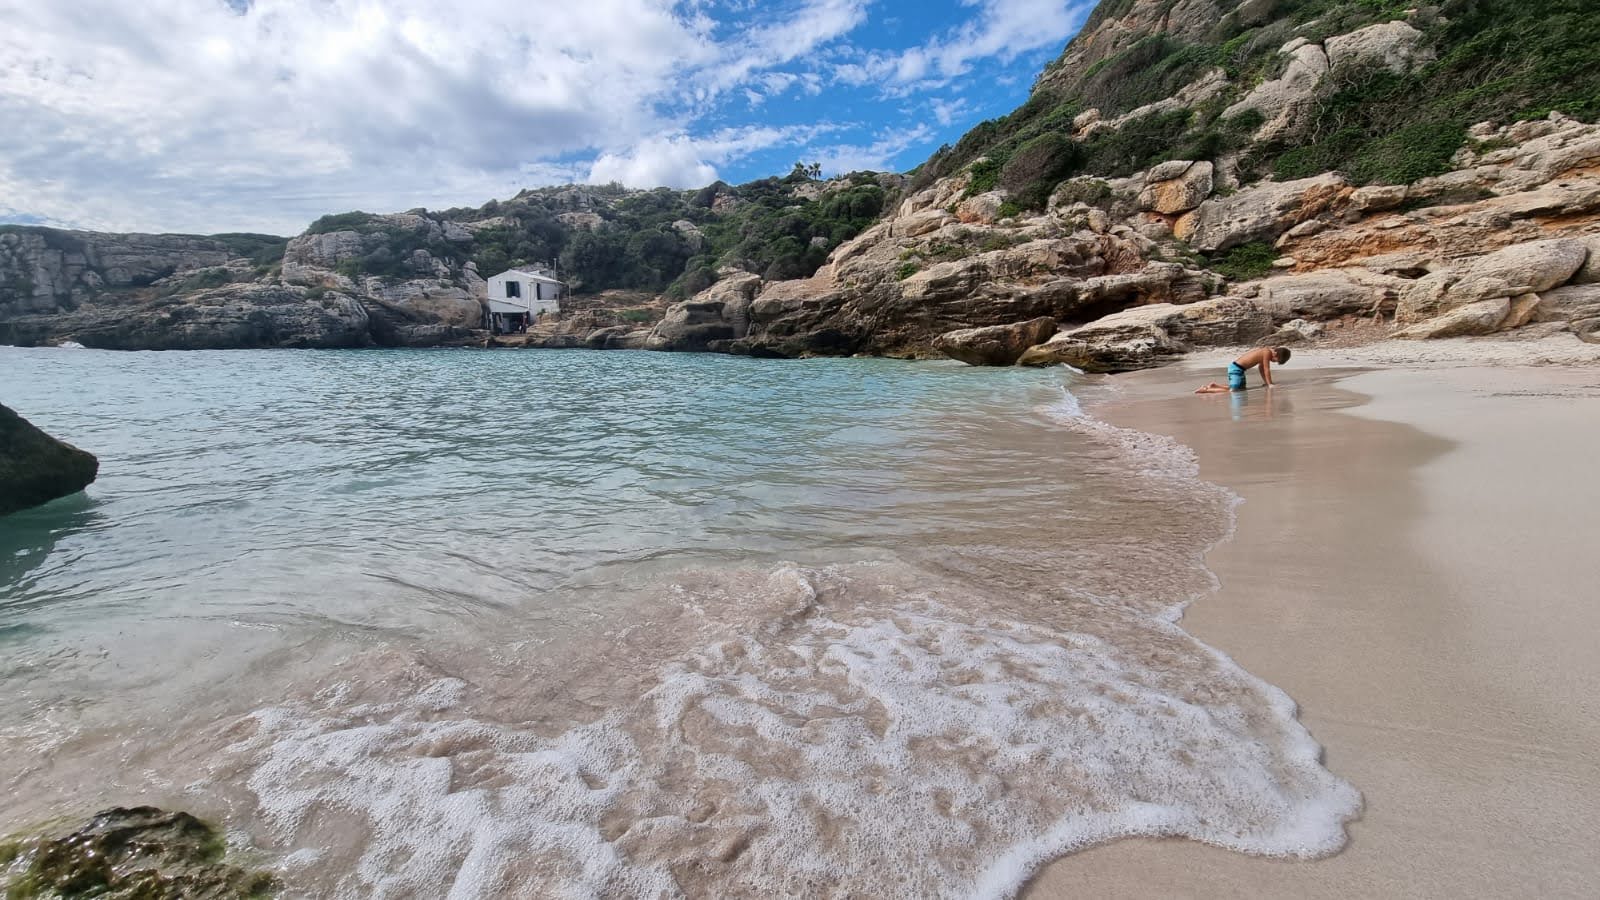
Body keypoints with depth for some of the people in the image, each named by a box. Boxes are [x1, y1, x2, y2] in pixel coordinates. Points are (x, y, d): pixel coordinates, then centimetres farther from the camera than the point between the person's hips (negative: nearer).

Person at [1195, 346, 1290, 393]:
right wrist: (1270, 384, -7)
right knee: (1232, 391, -16)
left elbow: (1261, 369, 21)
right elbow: (1266, 370, -11)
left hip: (1236, 367, 10)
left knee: (1241, 388, 17)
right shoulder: (1267, 352, -12)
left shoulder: (1264, 351, 15)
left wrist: (1267, 383, 18)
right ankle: (1206, 390, -16)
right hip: (1236, 369, -10)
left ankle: (1215, 385, 17)